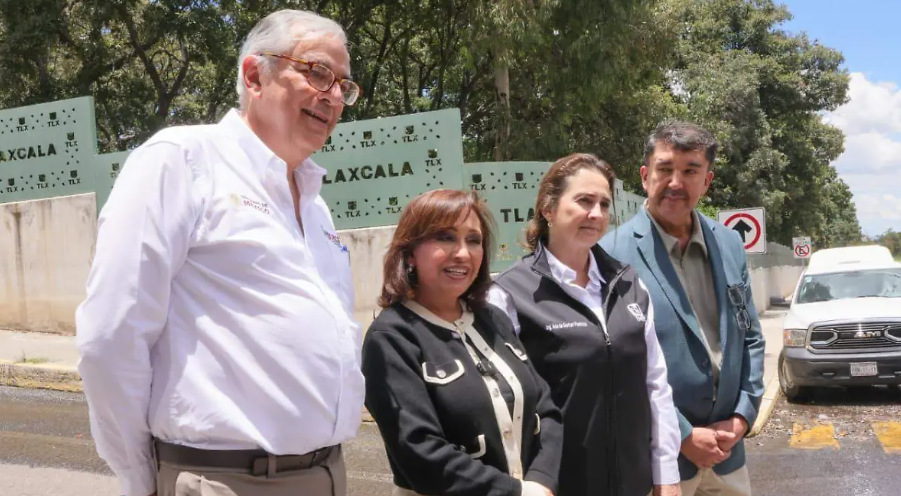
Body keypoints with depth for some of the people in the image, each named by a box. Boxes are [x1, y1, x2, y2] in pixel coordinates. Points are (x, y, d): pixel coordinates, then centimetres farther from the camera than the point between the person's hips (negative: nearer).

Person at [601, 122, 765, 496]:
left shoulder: (730, 245, 6)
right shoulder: (614, 255, -13)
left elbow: (750, 338, 12)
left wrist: (742, 417, 0)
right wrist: (683, 435, -13)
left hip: (725, 452, 5)